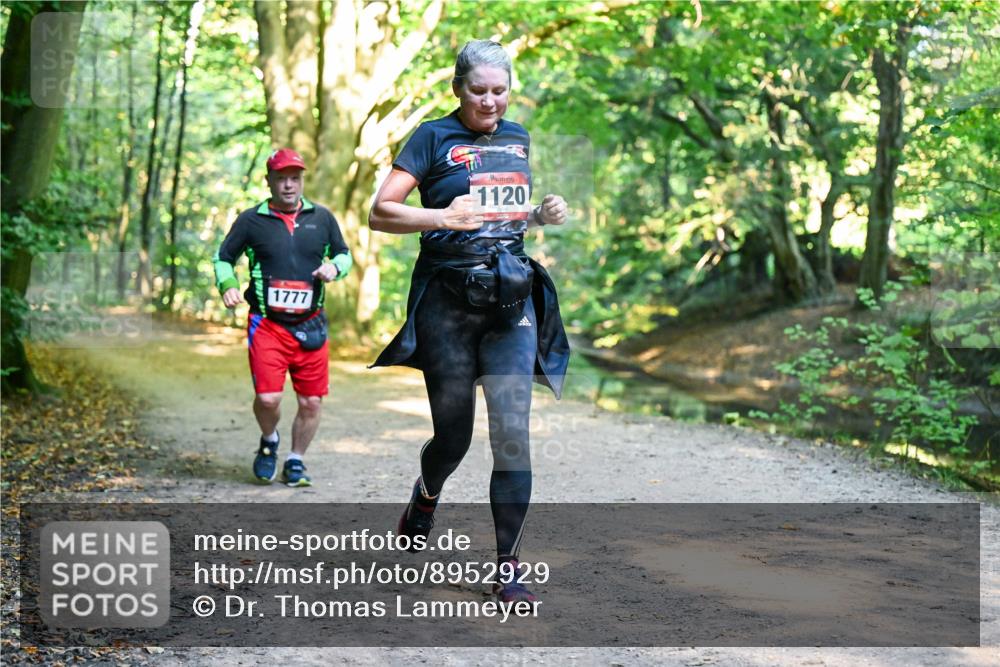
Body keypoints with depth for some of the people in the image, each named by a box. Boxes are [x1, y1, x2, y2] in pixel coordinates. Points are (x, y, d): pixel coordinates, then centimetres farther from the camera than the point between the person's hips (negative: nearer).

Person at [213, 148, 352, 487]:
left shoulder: (322, 217, 9)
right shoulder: (252, 220, 2)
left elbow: (343, 253, 20)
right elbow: (223, 257, 12)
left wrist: (335, 268, -2)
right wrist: (227, 286, -7)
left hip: (310, 327, 3)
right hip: (267, 325, -2)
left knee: (312, 402, 2)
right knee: (267, 398, -14)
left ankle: (296, 462, 23)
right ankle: (269, 442, 18)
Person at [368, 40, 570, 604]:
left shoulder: (518, 139, 14)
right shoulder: (433, 138, -1)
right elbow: (381, 213, -7)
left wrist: (544, 214, 8)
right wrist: (442, 217, -23)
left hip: (511, 302, 3)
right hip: (448, 303, -3)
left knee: (513, 435, -8)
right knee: (453, 435, 6)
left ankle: (510, 568, -2)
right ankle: (426, 498, 42)